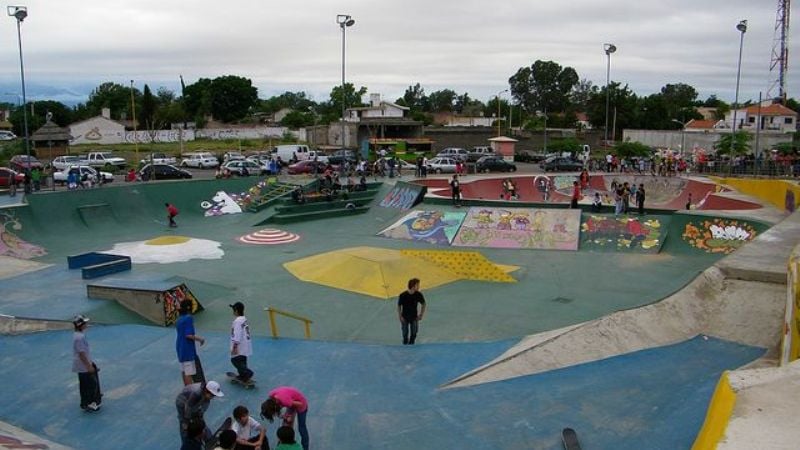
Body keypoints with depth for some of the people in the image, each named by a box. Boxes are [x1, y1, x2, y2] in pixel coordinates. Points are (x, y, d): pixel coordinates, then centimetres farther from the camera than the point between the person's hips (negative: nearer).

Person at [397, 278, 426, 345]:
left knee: (414, 333, 8)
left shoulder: (418, 295, -15)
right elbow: (399, 306, -9)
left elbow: (423, 304, 1)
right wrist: (400, 317, -10)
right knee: (405, 333, 7)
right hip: (405, 318, -2)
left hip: (414, 317, 2)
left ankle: (411, 344, 27)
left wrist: (421, 314, -2)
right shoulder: (402, 295, -22)